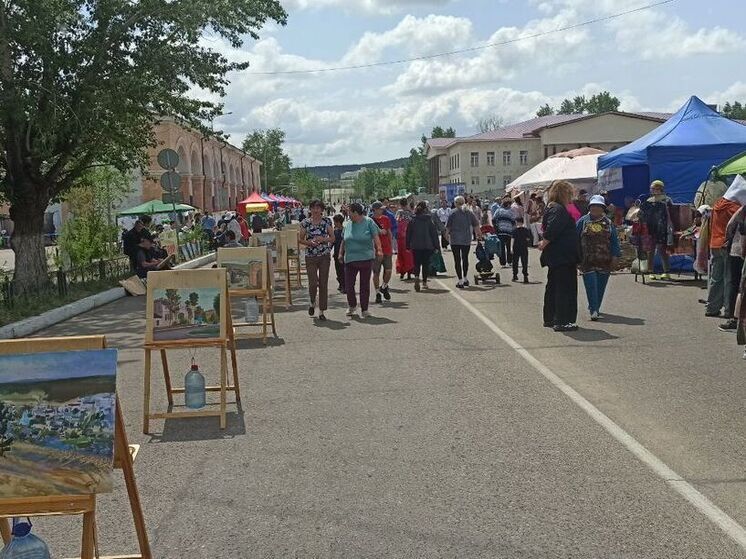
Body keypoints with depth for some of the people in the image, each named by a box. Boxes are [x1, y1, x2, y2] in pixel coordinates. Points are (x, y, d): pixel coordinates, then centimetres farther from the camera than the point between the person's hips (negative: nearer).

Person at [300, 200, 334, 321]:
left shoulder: (327, 221, 2)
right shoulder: (305, 222, 0)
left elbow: (332, 238, 4)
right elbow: (300, 239, 5)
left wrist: (323, 239, -14)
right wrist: (310, 242, -13)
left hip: (325, 256, 1)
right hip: (310, 256, -1)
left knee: (323, 284, 1)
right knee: (313, 283, -8)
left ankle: (322, 311, 10)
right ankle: (312, 302, 23)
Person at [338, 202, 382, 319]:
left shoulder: (368, 222, -1)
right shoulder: (348, 224, 11)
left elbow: (376, 237, -6)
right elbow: (344, 241, 18)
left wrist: (379, 249, -18)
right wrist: (341, 253, 14)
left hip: (366, 258, -3)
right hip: (350, 259, 3)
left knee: (365, 285, 4)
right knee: (348, 285, -1)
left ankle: (364, 309, 15)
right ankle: (352, 306, 21)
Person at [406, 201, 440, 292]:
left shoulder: (412, 220, -3)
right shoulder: (429, 219, -4)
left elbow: (408, 233, 2)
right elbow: (434, 233, -2)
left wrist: (408, 246, 10)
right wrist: (436, 246, 4)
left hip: (415, 246, 0)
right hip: (428, 246, 0)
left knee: (417, 263, 8)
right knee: (426, 264, 11)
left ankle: (417, 276, -18)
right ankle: (424, 282, 13)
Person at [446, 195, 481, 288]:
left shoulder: (453, 213, -6)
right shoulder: (469, 212, 4)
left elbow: (448, 226, -5)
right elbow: (476, 225, 8)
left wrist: (447, 235, 10)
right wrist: (479, 234, 21)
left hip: (455, 240, -4)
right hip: (467, 239, 4)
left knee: (457, 260, 0)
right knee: (465, 258, 18)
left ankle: (460, 281, -4)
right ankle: (465, 278, 28)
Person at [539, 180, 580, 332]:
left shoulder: (551, 208, 15)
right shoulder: (558, 209, -18)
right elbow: (551, 230, -27)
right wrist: (544, 244, -15)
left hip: (556, 256, 11)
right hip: (563, 256, -11)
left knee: (553, 287, 17)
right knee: (565, 288, -6)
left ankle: (549, 319, 26)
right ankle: (561, 322, -5)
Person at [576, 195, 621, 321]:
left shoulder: (608, 223, 9)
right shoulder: (583, 222, 3)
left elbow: (614, 241, 9)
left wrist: (615, 257, 0)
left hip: (604, 261, 3)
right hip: (587, 261, -3)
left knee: (601, 286, 9)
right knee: (591, 285, -9)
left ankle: (594, 307, 24)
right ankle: (593, 310, -11)